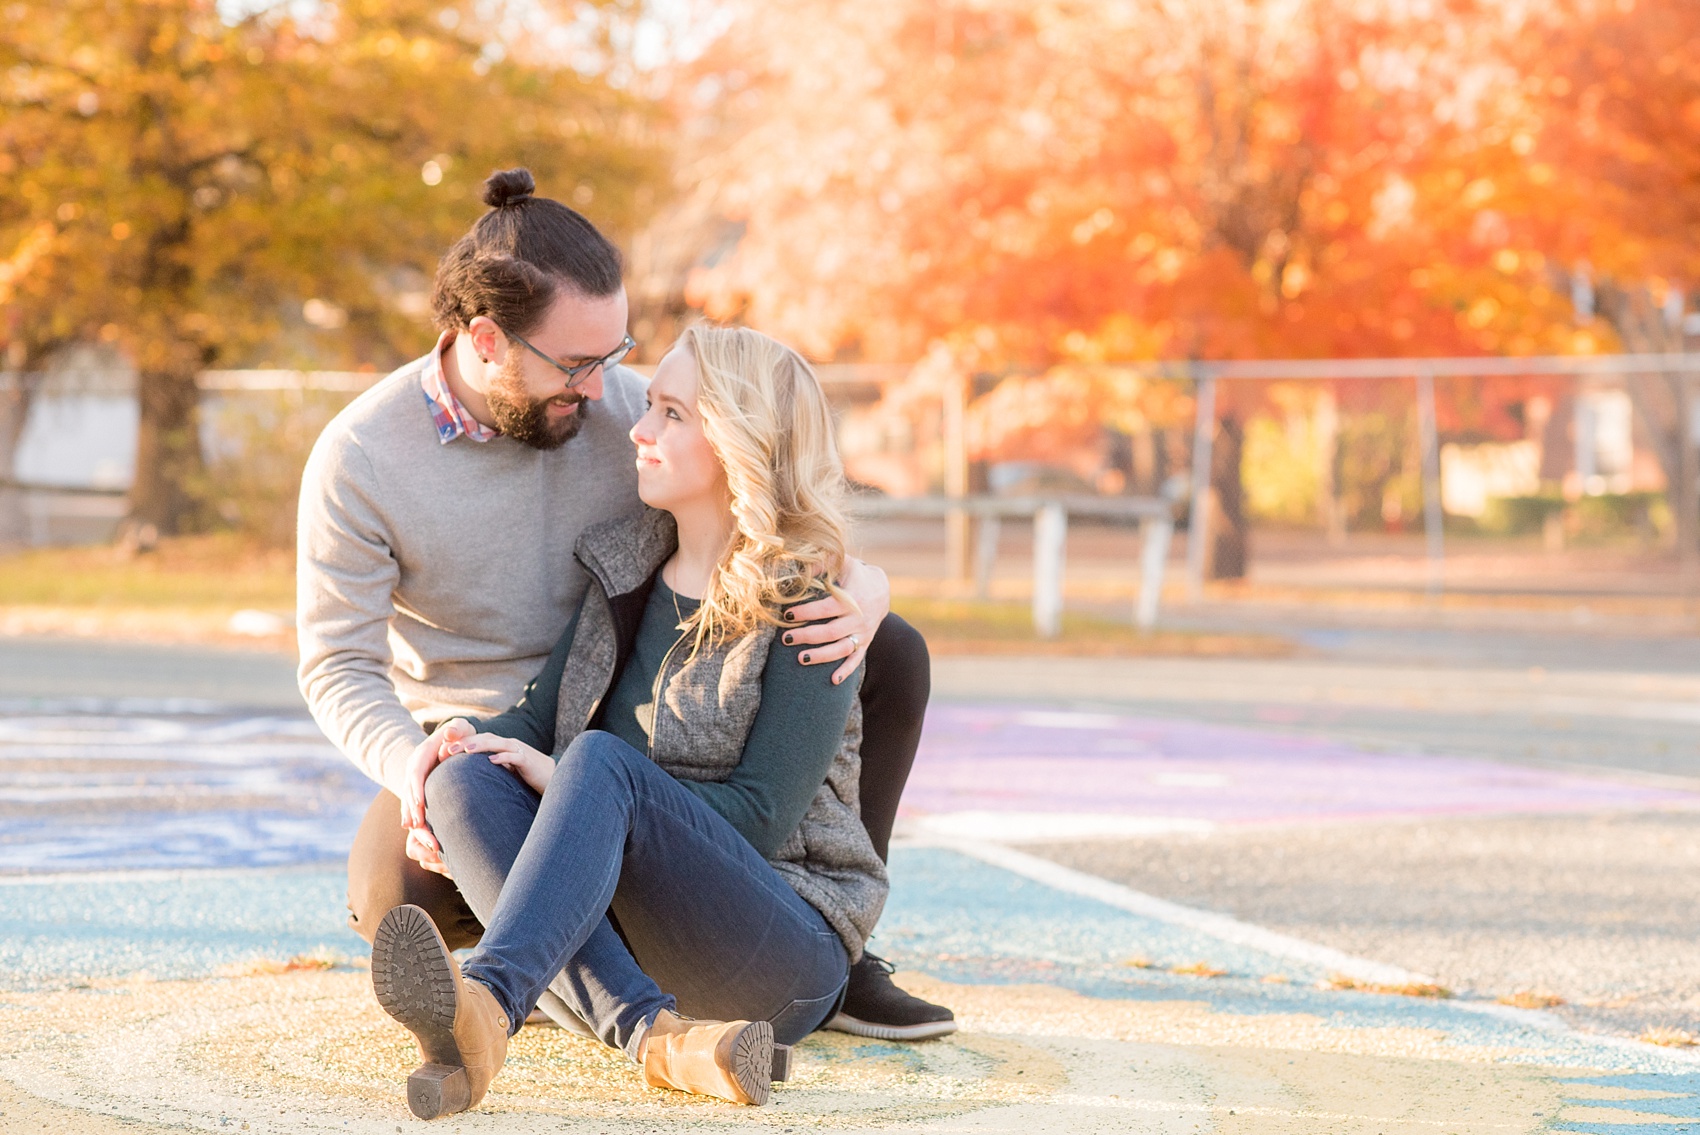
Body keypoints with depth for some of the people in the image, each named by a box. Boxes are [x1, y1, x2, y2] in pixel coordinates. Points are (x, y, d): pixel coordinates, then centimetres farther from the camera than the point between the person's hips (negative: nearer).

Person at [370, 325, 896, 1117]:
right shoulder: (627, 569, 14)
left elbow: (761, 818, -13)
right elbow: (541, 717, 11)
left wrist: (565, 777, -17)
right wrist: (469, 738, -13)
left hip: (785, 954, -6)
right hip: (633, 939, 6)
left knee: (599, 762, -30)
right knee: (467, 776, -21)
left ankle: (484, 1005, -57)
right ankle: (651, 1032, -41)